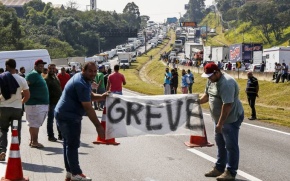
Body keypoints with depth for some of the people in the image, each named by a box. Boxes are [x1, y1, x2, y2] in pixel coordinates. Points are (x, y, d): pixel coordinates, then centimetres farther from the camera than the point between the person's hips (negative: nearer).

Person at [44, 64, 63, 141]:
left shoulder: (55, 77, 16)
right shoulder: (46, 79, -11)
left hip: (58, 101, 8)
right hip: (52, 102, -8)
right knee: (50, 119, 2)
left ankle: (60, 135, 22)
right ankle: (50, 136, 9)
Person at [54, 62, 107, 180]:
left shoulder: (84, 80, 9)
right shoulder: (81, 84, -23)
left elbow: (90, 96, 17)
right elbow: (88, 108, -25)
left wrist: (102, 96, -5)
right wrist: (98, 126, -22)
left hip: (64, 114, 11)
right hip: (69, 116, -11)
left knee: (69, 143, 15)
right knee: (73, 144, -5)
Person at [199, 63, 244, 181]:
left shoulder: (226, 83, -27)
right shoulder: (211, 81, 4)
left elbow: (227, 105, -30)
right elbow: (207, 95, 18)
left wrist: (220, 123, -29)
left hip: (231, 118, -10)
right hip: (220, 118, 10)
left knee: (231, 145, -2)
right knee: (220, 144, 18)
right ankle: (219, 168, 30)